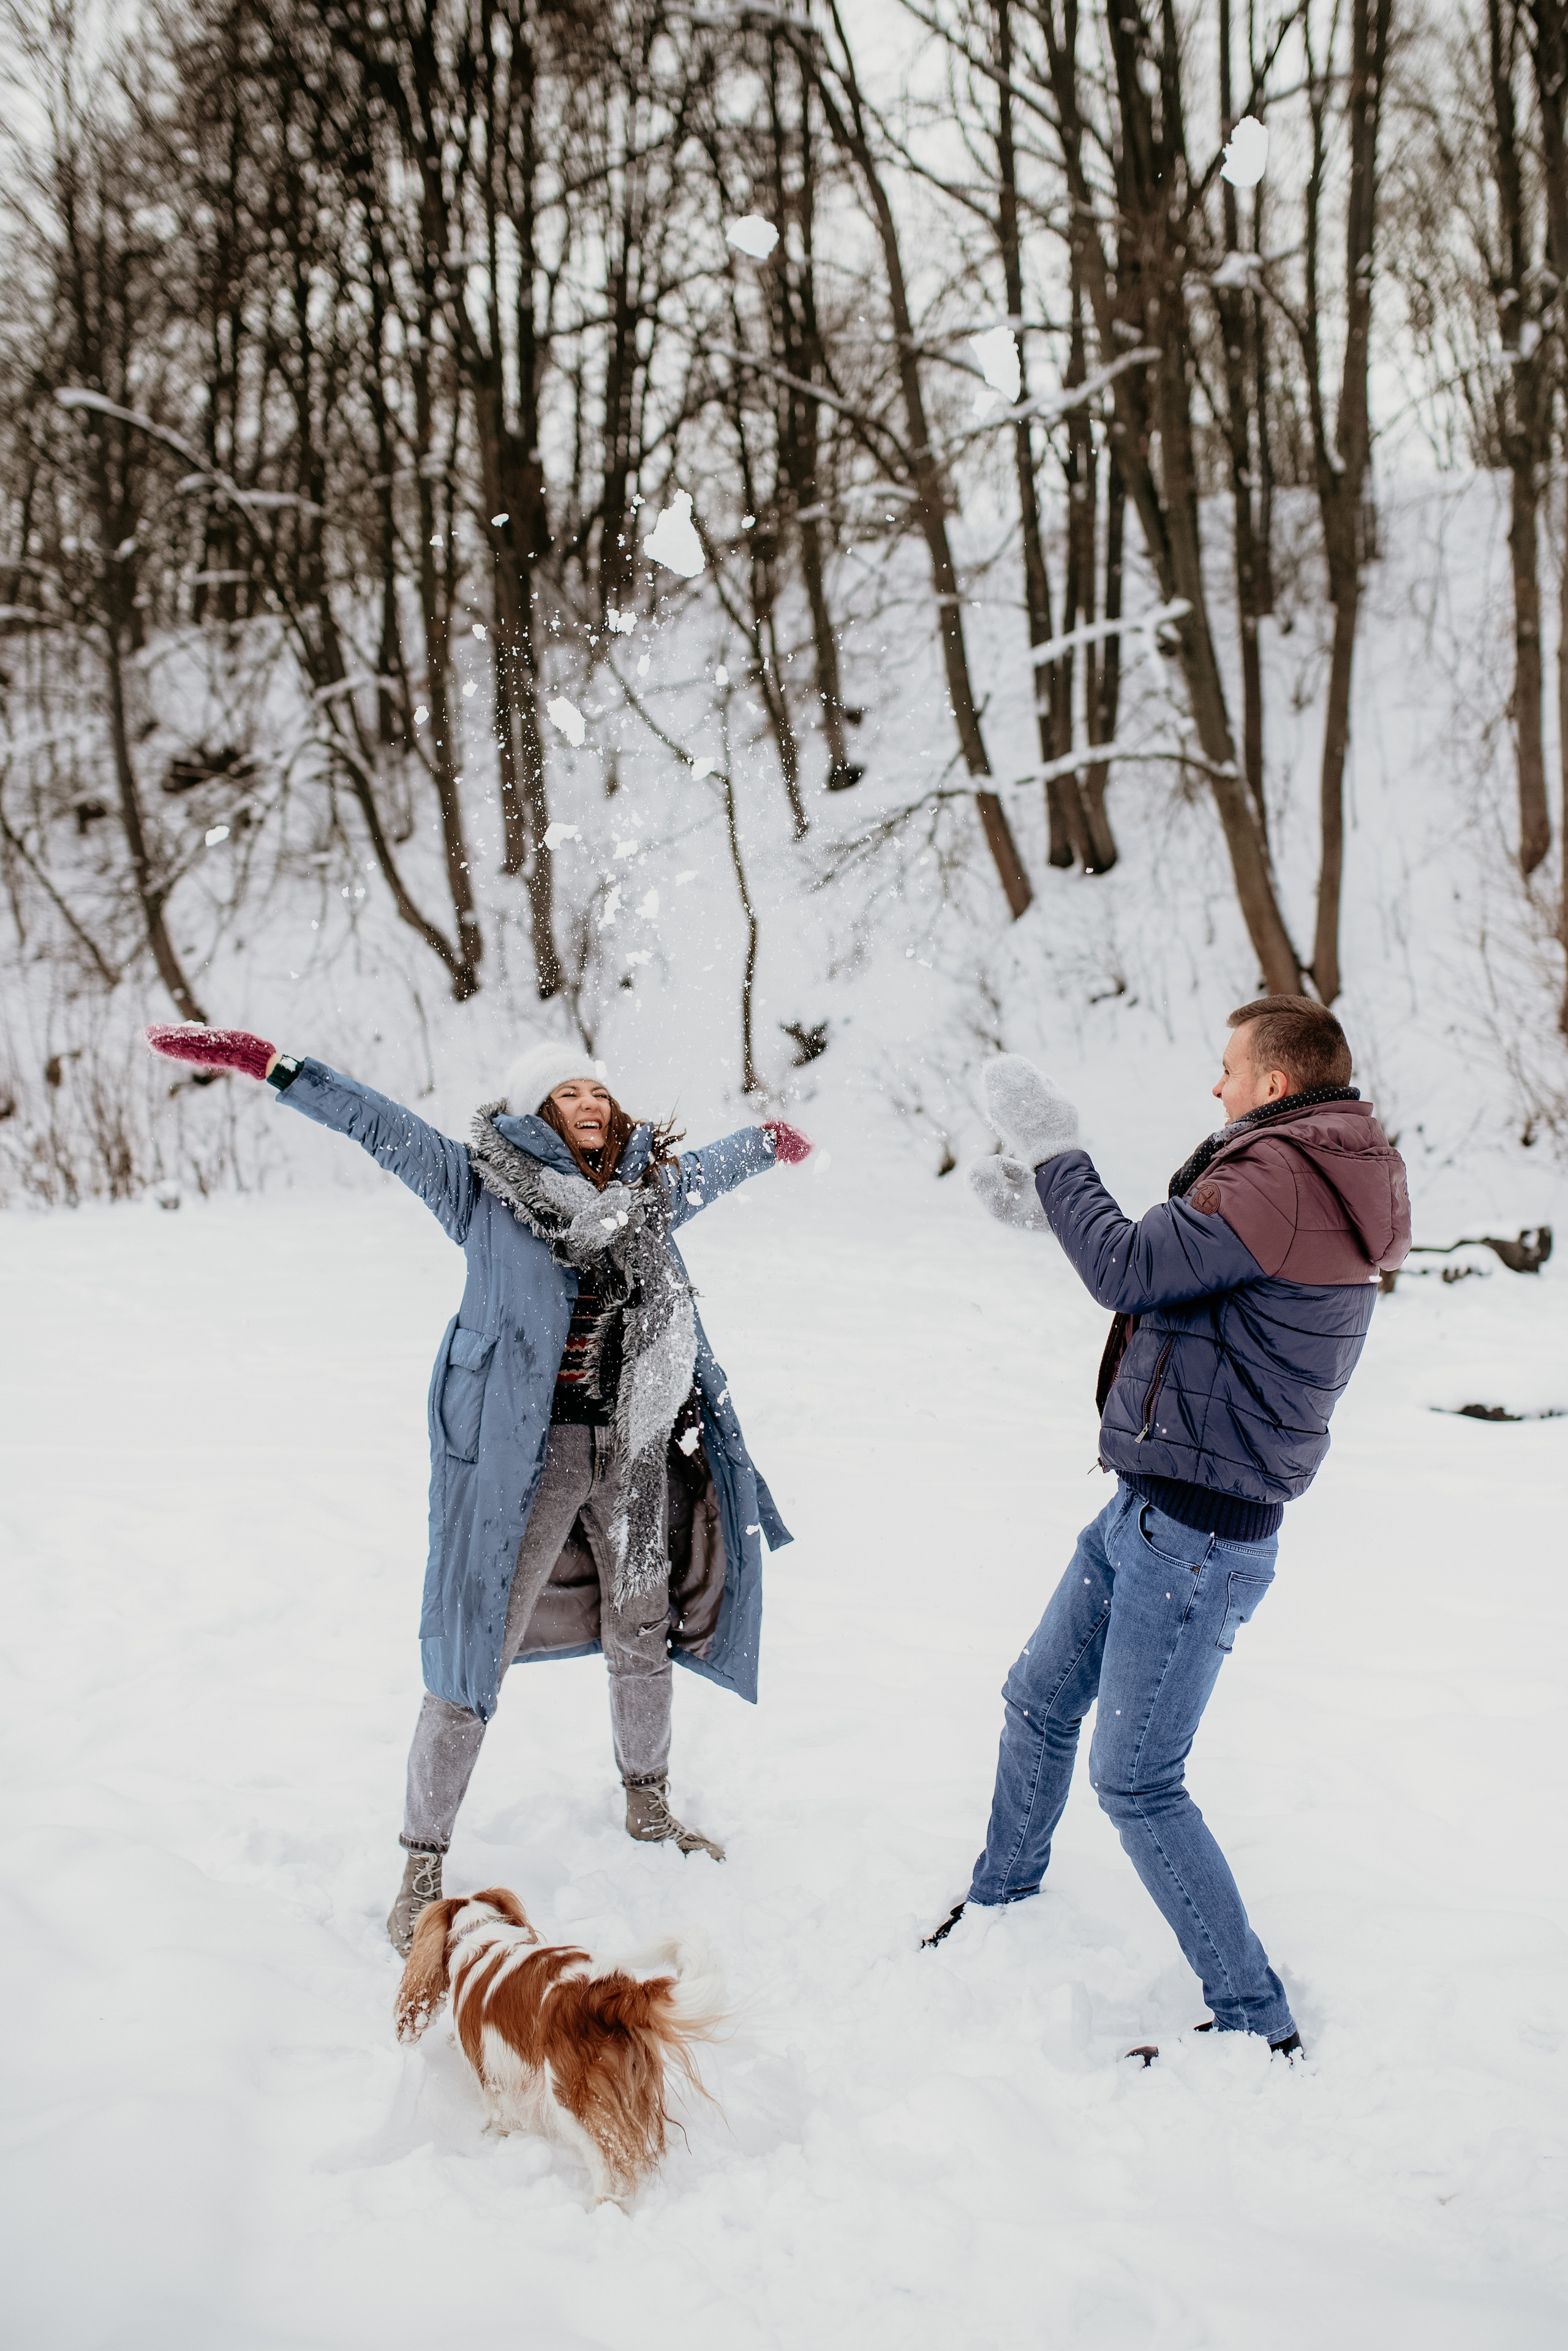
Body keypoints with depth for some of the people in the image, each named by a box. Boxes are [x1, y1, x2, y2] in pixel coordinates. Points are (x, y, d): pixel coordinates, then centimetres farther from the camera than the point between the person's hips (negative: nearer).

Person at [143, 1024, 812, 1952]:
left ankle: (649, 1805, 42)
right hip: (525, 1450, -5)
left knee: (642, 1633, 19)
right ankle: (423, 1865, 8)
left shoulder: (652, 1190, 8)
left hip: (635, 1445, 6)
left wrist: (772, 1140, 48)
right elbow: (376, 1121, -13)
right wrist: (258, 1059, -20)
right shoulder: (486, 1186, -6)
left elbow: (714, 1166, 29)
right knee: (479, 1651, -4)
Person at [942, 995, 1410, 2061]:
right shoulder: (1318, 1185, 12)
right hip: (1149, 1512, 10)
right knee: (1040, 1701, 22)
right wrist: (1055, 1207, 23)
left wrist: (1054, 1151, -11)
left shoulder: (1278, 1180, -21)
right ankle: (1001, 1897, 42)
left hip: (1197, 1539, -10)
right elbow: (1168, 1266, 23)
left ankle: (1257, 2022, 7)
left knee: (1138, 1783, -4)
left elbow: (1129, 1273, -23)